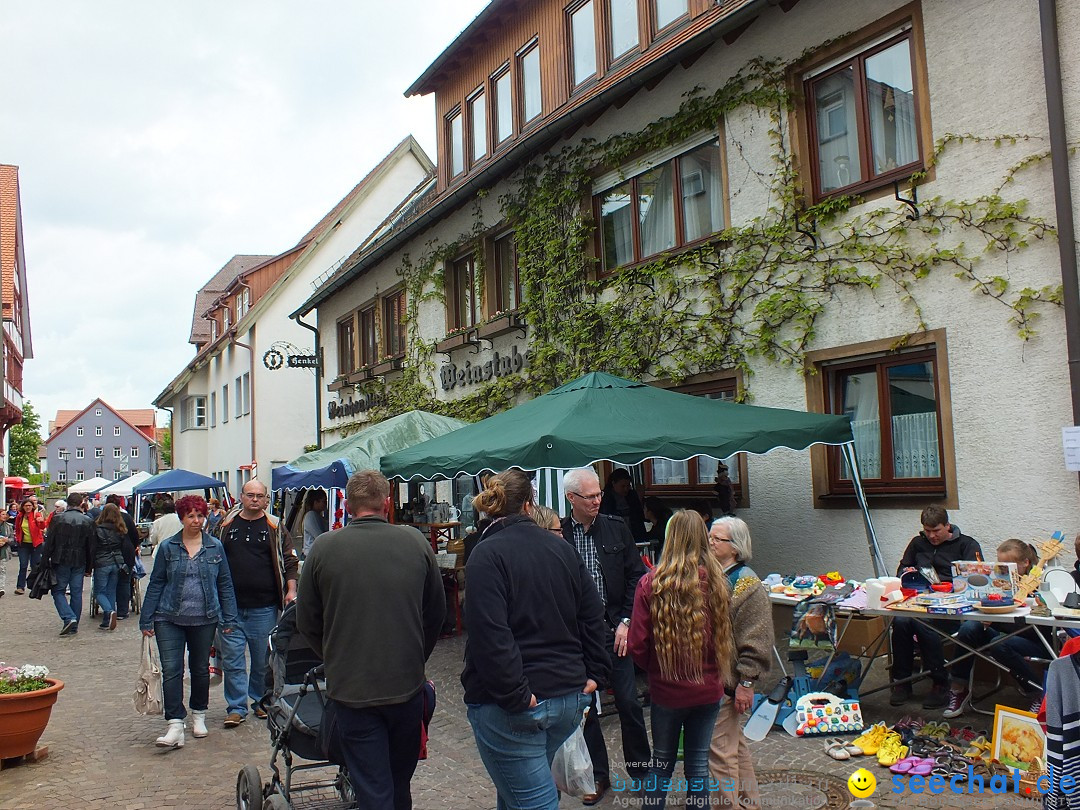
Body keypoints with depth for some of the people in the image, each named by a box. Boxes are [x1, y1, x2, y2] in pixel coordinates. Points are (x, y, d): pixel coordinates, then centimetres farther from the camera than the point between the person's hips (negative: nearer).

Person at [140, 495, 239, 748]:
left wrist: (229, 619, 4)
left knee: (200, 669, 13)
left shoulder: (215, 547, 3)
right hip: (170, 618, -1)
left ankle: (198, 717, 30)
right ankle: (175, 726, -8)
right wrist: (146, 620, 3)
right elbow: (156, 584, 5)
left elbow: (225, 584, 7)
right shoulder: (168, 547, 1)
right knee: (171, 670, -9)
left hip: (204, 618, 1)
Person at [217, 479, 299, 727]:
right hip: (230, 606, 1)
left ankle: (261, 701, 25)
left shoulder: (275, 527, 4)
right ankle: (236, 707, 11)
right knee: (232, 659, 1)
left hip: (264, 607, -1)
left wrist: (291, 590, -5)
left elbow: (289, 560, 5)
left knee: (263, 660, 8)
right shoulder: (227, 525, 8)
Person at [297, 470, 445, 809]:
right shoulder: (416, 542, -4)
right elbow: (436, 613, 5)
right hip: (407, 686, 2)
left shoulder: (324, 547, -7)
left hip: (351, 689, -2)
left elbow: (306, 622, 1)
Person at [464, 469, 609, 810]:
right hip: (569, 698, 7)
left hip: (509, 707, -7)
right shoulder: (561, 548, 7)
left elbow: (490, 635, -22)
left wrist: (515, 697, -19)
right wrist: (593, 676, 11)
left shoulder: (487, 555, -12)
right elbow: (593, 616, 9)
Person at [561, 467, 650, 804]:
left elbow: (636, 576, 4)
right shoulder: (556, 534, -6)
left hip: (615, 629, 1)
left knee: (629, 703, 6)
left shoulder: (616, 528, 1)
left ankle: (641, 768, 25)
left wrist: (626, 621, -2)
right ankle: (598, 775, 26)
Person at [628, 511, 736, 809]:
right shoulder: (717, 582, -8)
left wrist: (656, 670, 6)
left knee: (661, 762, 16)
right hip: (708, 690, 2)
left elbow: (637, 645, -13)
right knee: (699, 763, 15)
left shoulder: (650, 583, -16)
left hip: (666, 690, -2)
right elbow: (725, 638, 2)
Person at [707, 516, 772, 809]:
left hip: (725, 681, -8)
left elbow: (755, 642, -16)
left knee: (720, 747, -4)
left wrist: (746, 683, -17)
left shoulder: (747, 584, -14)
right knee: (734, 743, 19)